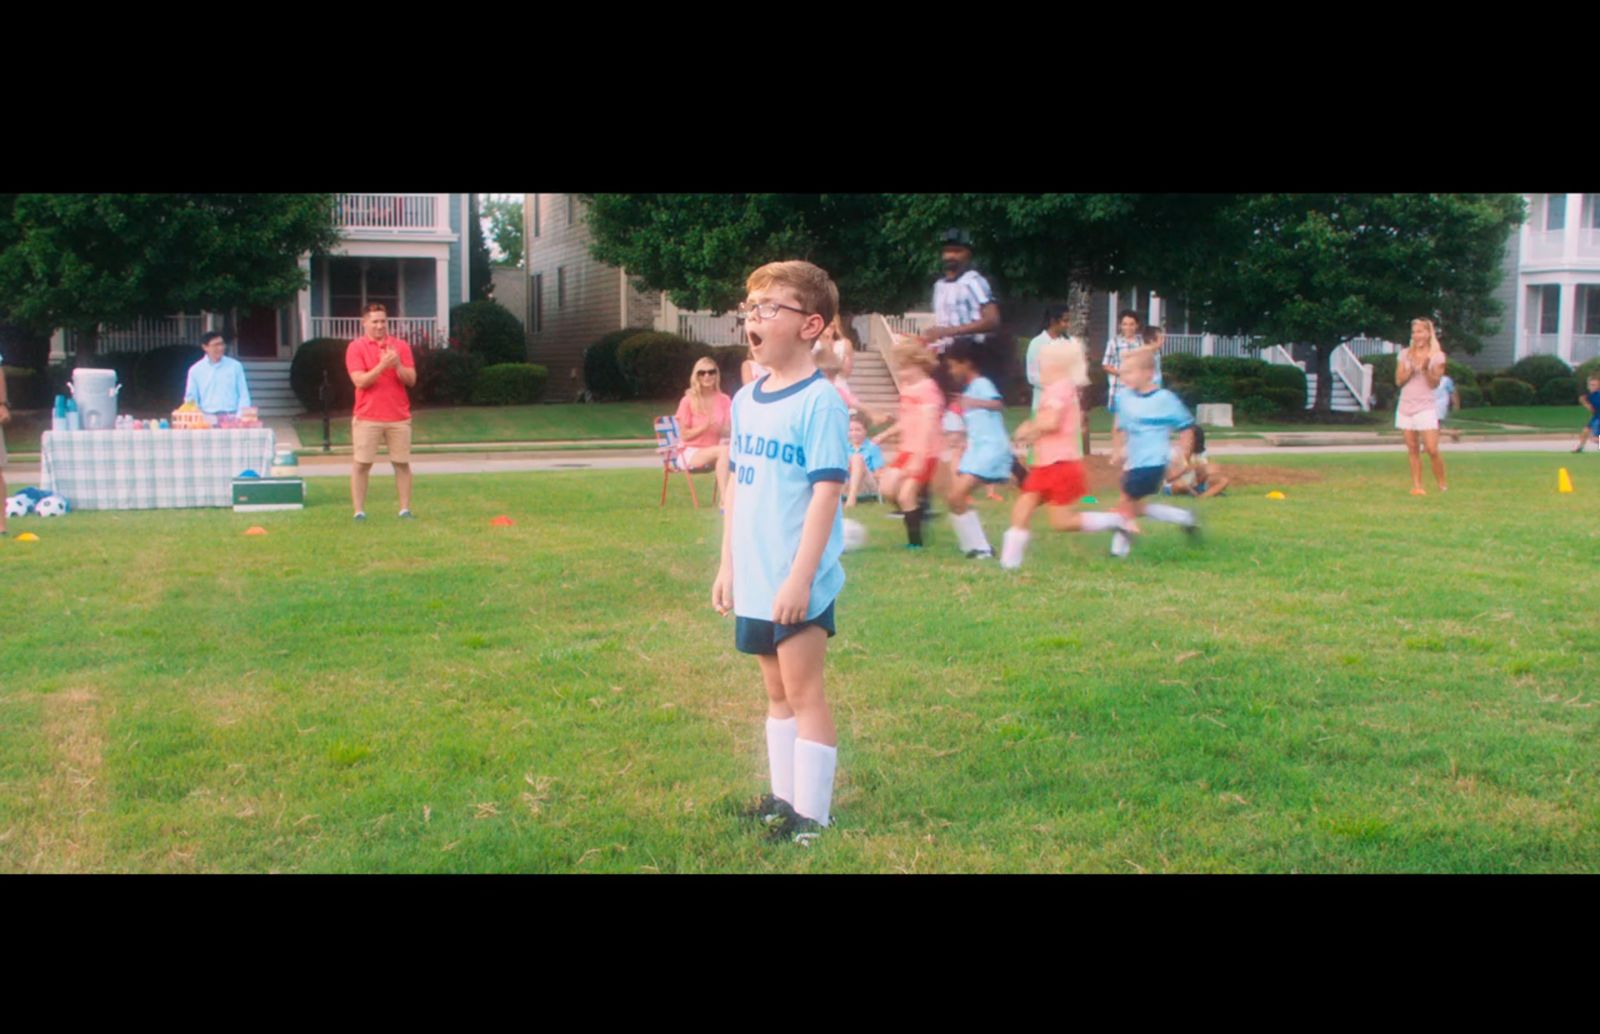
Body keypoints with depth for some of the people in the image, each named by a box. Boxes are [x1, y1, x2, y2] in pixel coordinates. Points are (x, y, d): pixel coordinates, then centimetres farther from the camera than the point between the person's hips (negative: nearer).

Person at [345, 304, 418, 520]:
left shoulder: (400, 346, 8)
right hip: (367, 417, -2)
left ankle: (405, 509, 8)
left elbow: (411, 380, 2)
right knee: (361, 464, -1)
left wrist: (397, 365, -16)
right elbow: (360, 381, -10)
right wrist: (382, 365, -20)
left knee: (402, 463, 3)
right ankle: (359, 511, 3)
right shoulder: (356, 347, 0)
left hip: (399, 416, 2)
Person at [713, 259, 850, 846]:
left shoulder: (819, 402, -15)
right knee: (776, 691, 17)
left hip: (798, 583, -7)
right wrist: (727, 565, 13)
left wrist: (800, 577, -21)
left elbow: (827, 491, -18)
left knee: (803, 692, 0)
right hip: (754, 580, 8)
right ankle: (783, 798, 29)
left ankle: (811, 818, 10)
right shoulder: (746, 400, 9)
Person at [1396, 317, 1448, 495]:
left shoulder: (1437, 356, 1)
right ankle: (1416, 485, 6)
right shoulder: (1405, 354, 9)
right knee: (1412, 450, 3)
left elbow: (1435, 383, -4)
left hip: (1425, 407, -3)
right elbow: (1398, 381, 5)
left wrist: (1425, 369, -19)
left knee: (1432, 450, -10)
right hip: (1405, 407, 3)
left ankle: (1442, 484, 5)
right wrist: (1411, 370, -12)